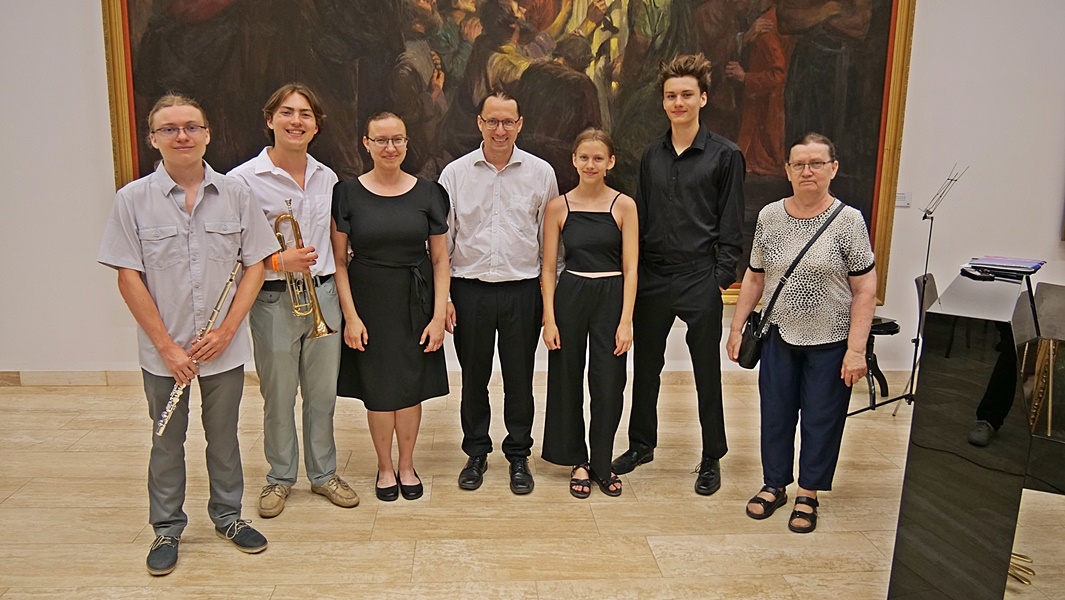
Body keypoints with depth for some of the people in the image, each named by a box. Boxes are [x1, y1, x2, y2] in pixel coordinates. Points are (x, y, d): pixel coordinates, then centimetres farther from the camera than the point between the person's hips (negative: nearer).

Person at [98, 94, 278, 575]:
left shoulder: (235, 194, -2)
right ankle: (166, 528, 32)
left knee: (224, 436, 15)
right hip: (163, 351, 0)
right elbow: (129, 279, -6)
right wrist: (167, 346, -10)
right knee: (167, 441, 14)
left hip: (225, 348, 1)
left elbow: (255, 265, -1)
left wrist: (226, 330, -9)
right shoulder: (132, 200, -5)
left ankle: (227, 515, 34)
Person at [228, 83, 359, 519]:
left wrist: (338, 291, 10)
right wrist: (279, 261, -21)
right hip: (274, 301, -4)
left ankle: (323, 474, 30)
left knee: (323, 394, 13)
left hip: (323, 295, 4)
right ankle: (280, 478, 29)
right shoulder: (244, 179, -9)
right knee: (278, 398, 9)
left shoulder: (327, 177, 7)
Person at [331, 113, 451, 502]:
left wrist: (439, 314, -5)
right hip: (368, 300, -1)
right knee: (378, 388, 6)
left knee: (411, 386, 7)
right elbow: (338, 261, -2)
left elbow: (441, 259, 2)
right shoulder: (347, 193, -2)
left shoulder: (428, 193, 1)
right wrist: (351, 316, -9)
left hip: (416, 301, 1)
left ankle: (406, 466, 27)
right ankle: (384, 467, 26)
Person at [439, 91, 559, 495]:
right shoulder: (455, 173, 2)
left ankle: (519, 455, 26)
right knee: (473, 378, 12)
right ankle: (476, 453, 30)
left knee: (520, 378, 9)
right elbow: (442, 239, 5)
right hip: (469, 290, 1)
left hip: (522, 290, 0)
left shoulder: (541, 173, 2)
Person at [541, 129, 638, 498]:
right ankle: (578, 461, 26)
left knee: (609, 383, 3)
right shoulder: (558, 207, 2)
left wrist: (626, 320, -10)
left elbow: (630, 268, -3)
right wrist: (549, 318, -5)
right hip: (569, 297, 1)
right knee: (568, 380, 8)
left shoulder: (624, 206, 0)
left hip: (611, 297, -1)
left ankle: (602, 464, 23)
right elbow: (548, 267, 2)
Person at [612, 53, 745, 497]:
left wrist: (721, 277, -10)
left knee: (707, 372, 6)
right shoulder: (652, 154, 10)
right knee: (645, 365, 15)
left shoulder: (725, 155, -4)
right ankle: (642, 444, 32)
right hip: (651, 276, 5)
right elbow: (641, 215, 13)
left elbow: (731, 225, -4)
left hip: (699, 278, -4)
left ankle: (711, 459, 22)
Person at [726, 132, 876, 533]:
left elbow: (865, 290, -9)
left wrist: (856, 350, -13)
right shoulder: (769, 217, 0)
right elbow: (754, 278, 7)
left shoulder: (848, 221, -10)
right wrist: (737, 328, 6)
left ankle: (807, 496, 26)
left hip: (830, 342, -3)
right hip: (780, 336, 3)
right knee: (775, 413, 12)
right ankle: (774, 485, 30)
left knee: (821, 419, 9)